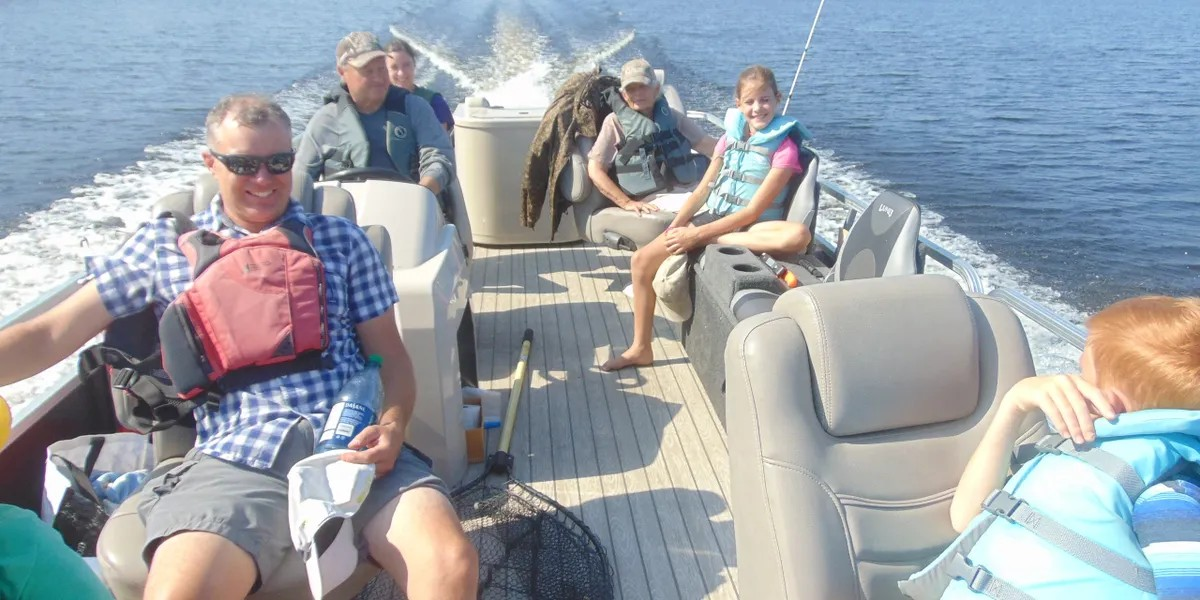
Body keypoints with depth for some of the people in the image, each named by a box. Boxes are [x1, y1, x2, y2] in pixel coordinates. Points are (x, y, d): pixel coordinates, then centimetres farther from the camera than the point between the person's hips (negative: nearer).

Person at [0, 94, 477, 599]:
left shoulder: (341, 240, 18)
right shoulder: (162, 244, 17)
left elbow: (390, 355, 16)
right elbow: (50, 335, 15)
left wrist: (392, 426, -4)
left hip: (354, 446, 1)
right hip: (236, 456, 0)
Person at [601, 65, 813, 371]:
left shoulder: (784, 147, -10)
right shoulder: (730, 136, 8)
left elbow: (754, 211, -17)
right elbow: (702, 189, 10)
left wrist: (697, 234, -20)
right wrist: (675, 227, -6)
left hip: (750, 227, -5)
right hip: (711, 217, 5)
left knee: (799, 235, -37)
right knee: (643, 259, -8)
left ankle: (712, 243, -27)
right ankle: (640, 348, 3)